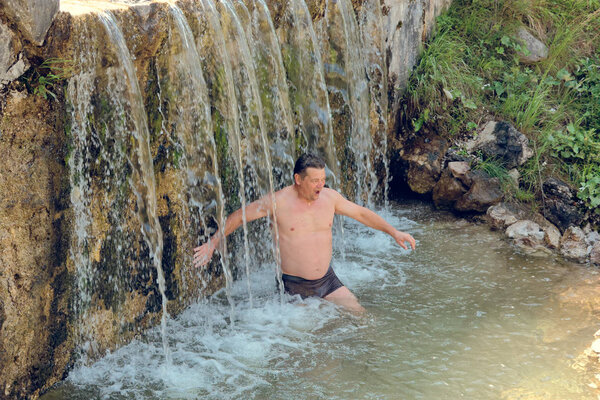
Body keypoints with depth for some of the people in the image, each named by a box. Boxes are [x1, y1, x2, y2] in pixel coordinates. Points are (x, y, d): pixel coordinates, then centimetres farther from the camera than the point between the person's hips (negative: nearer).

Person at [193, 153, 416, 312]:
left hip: (326, 280, 4)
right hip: (293, 286, -4)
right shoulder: (278, 201, -15)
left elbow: (361, 213, 10)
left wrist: (393, 232, 8)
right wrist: (212, 244, -6)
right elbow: (238, 217, -5)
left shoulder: (329, 197, -2)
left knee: (360, 316, 2)